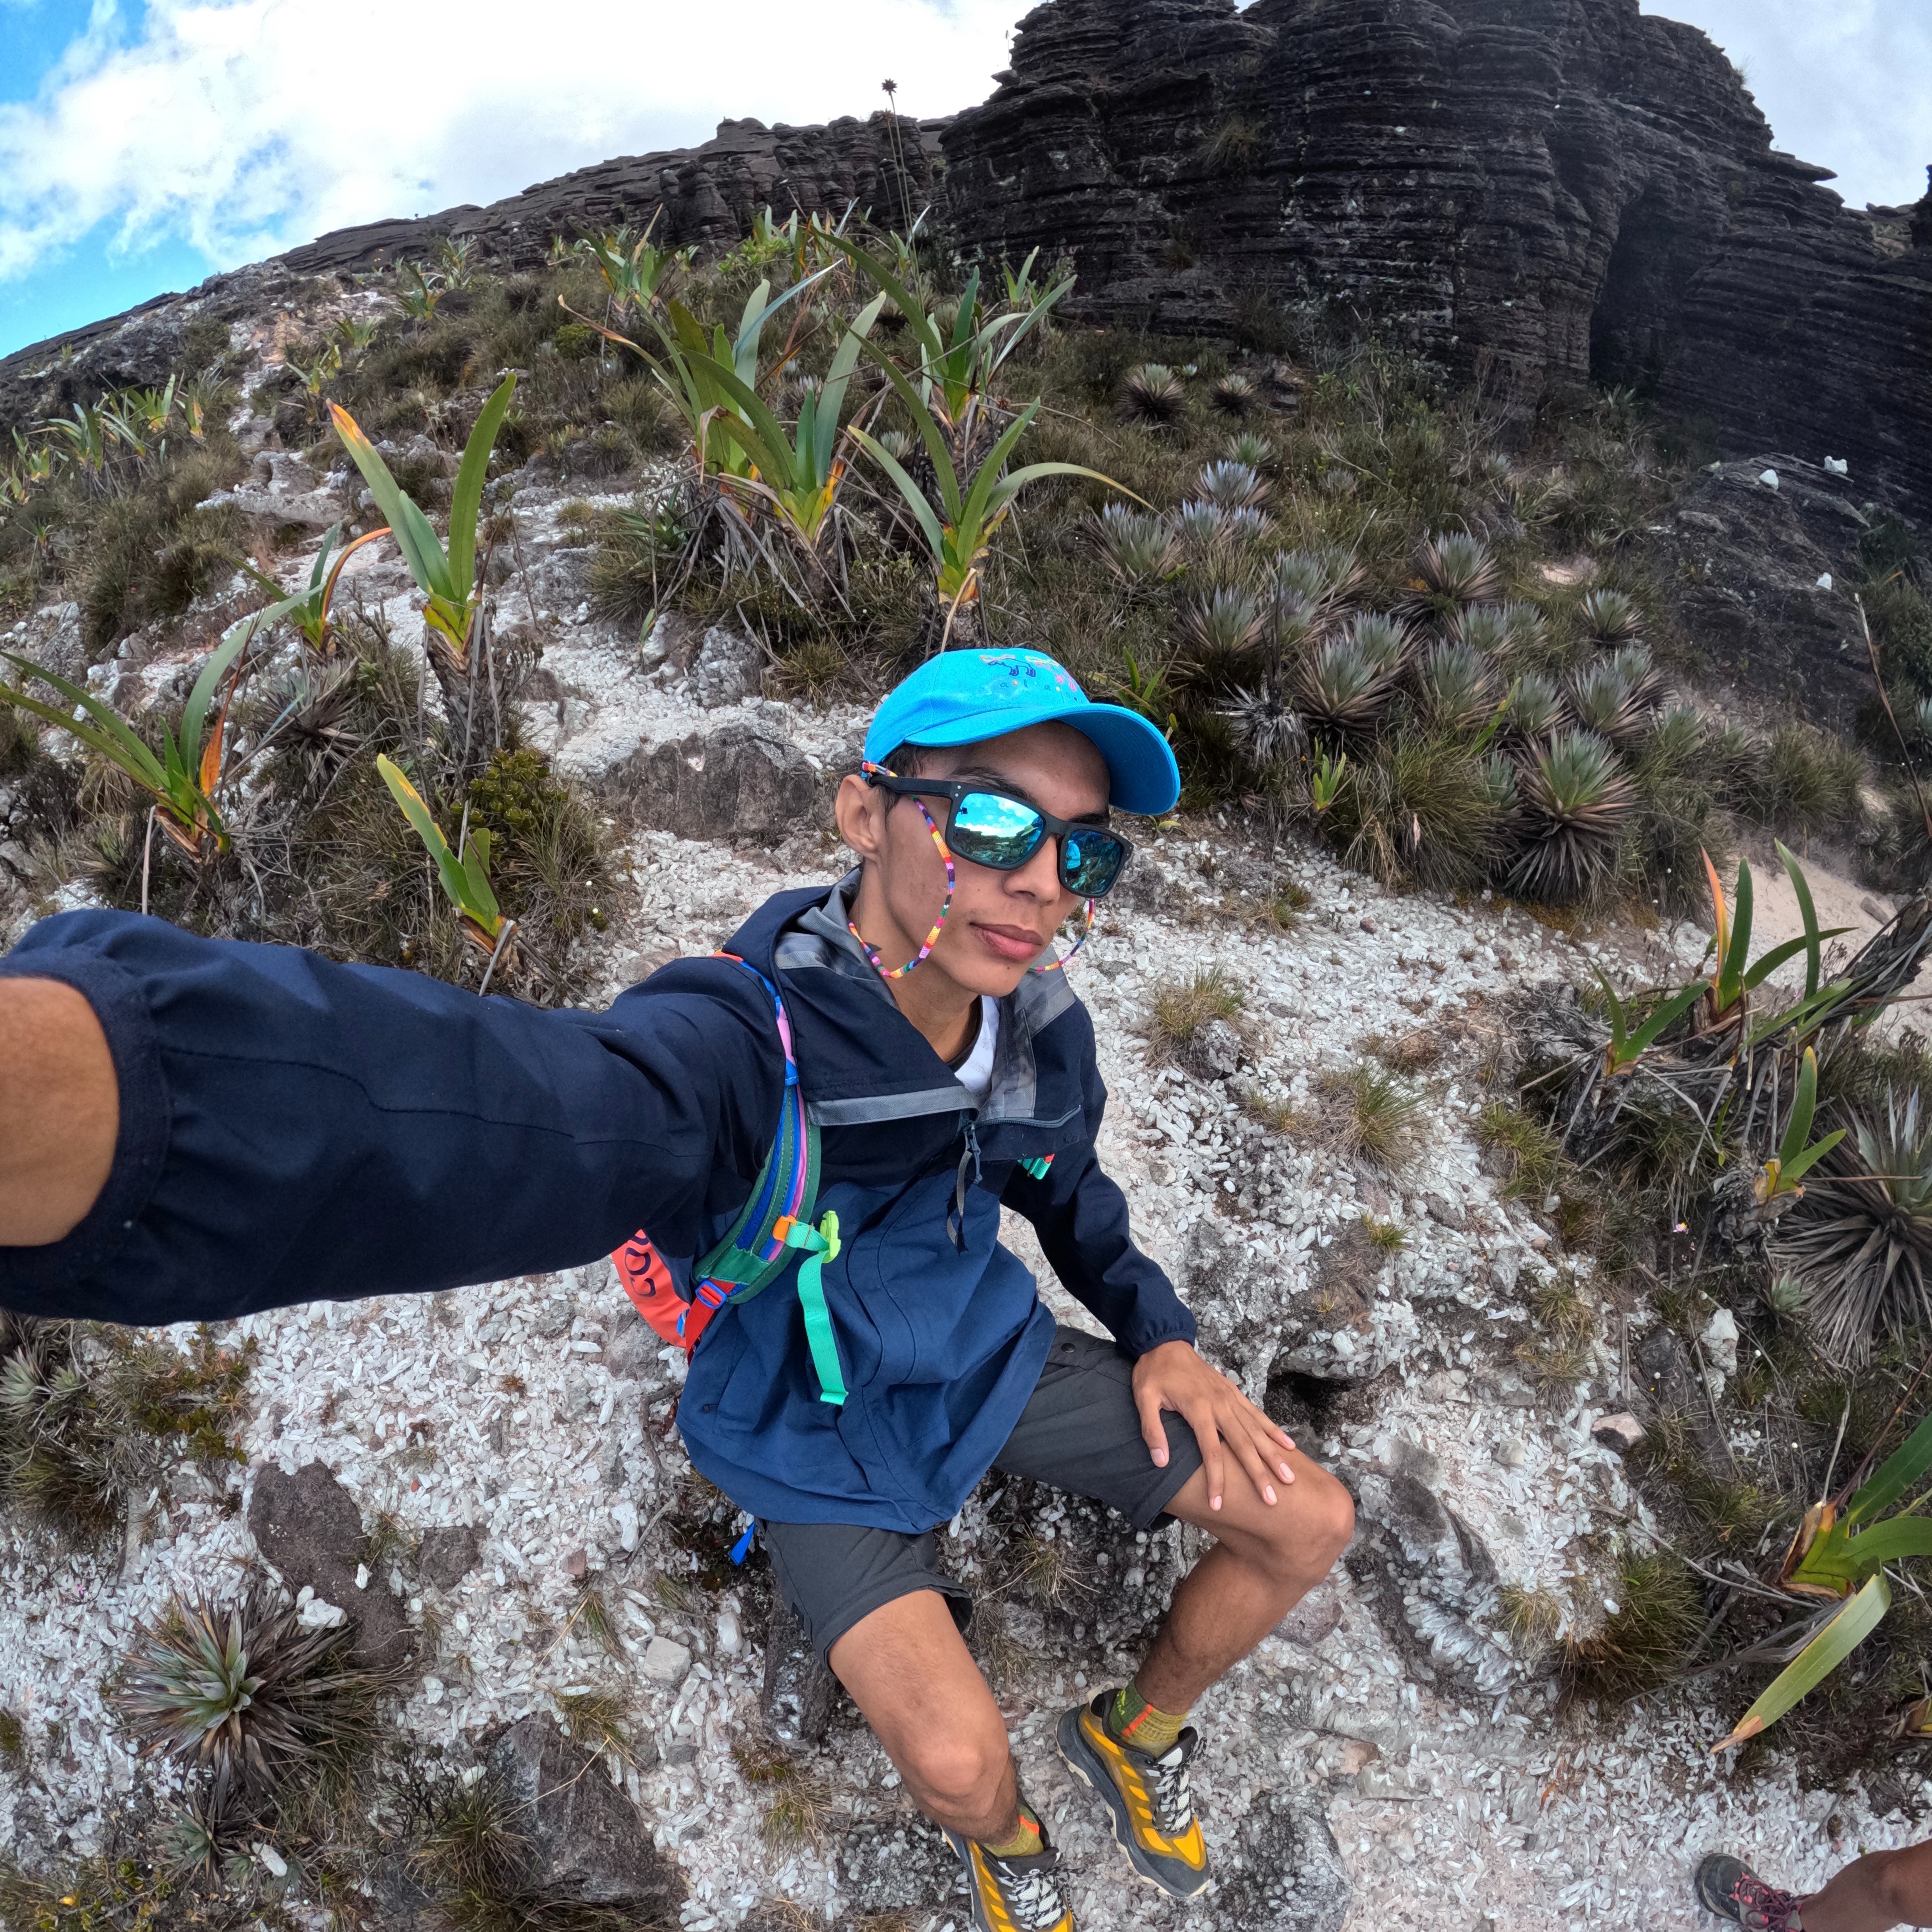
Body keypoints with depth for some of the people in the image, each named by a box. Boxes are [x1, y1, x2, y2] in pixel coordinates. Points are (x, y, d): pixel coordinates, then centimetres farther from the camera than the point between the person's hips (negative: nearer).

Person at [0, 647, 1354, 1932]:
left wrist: (1159, 1333, 3)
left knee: (1309, 1523, 3)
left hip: (992, 1359, 5)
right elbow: (504, 1119, -62)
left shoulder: (1039, 1023, -16)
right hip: (824, 1433, -4)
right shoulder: (753, 1048, -38)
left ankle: (1140, 1732, 34)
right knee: (958, 1761, -18)